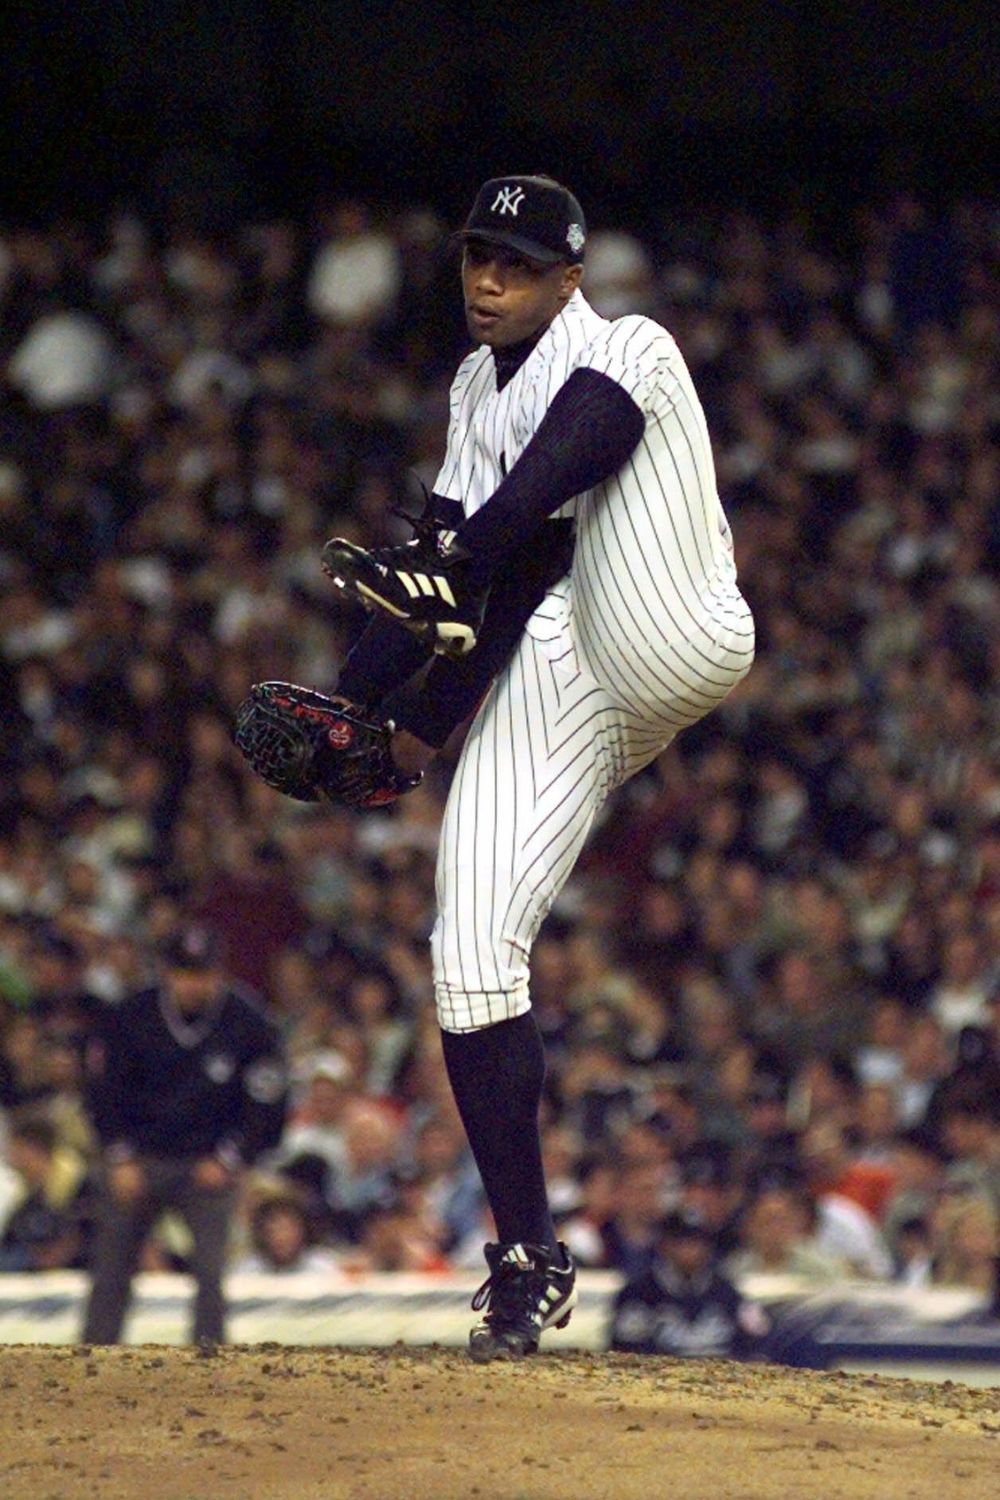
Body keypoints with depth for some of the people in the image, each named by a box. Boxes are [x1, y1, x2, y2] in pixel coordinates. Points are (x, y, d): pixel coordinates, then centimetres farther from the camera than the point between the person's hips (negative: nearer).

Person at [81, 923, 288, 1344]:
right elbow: (104, 1091, 2)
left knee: (210, 1269, -13)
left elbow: (265, 1105, -1)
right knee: (111, 1268, 1)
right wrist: (120, 1160, -6)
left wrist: (227, 1161, -8)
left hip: (209, 1164, -1)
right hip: (138, 1159, 1)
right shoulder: (131, 1018, -7)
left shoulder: (247, 1024, -9)